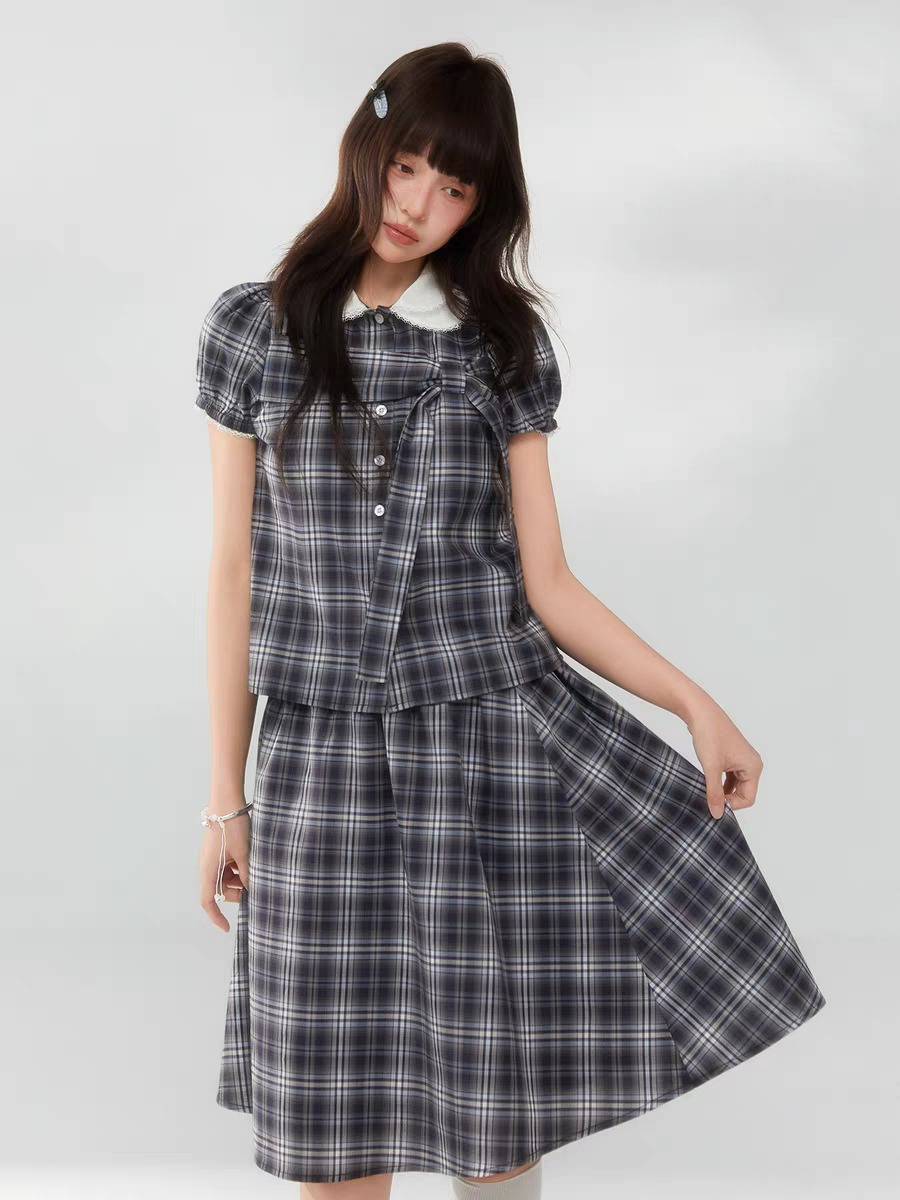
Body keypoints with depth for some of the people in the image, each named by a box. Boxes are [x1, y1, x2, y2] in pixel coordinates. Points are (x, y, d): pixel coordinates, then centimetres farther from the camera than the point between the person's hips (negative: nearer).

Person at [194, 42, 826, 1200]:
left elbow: (545, 584, 6)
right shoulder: (253, 328, 5)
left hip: (500, 735, 0)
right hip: (324, 755, 0)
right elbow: (235, 571, 5)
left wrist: (695, 701, -6)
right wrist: (225, 798, 5)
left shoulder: (505, 341, 6)